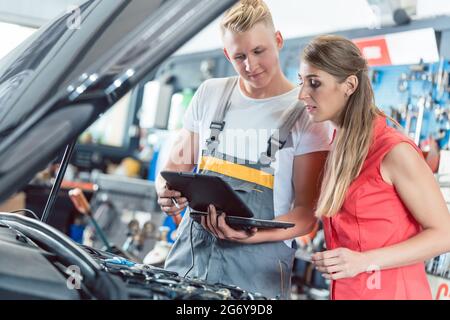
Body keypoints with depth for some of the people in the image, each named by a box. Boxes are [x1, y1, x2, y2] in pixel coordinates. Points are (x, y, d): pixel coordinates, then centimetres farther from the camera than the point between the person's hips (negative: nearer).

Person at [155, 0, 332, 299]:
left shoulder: (306, 114, -4)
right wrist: (167, 192, -7)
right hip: (191, 251, 4)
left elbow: (307, 214, -5)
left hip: (256, 265, -3)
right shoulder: (209, 94, 10)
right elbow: (177, 164, 16)